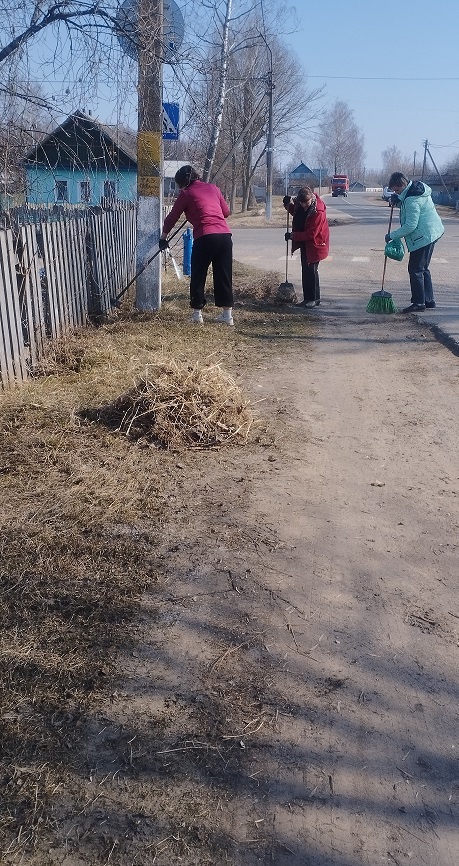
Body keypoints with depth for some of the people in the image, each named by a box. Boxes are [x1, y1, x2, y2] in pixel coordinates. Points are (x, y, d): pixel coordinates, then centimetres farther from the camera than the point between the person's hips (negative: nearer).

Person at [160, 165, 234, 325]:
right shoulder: (213, 188, 19)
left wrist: (163, 237, 25)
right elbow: (226, 211, 23)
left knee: (198, 276, 9)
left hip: (205, 237, -4)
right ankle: (227, 314, 15)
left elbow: (172, 217, 13)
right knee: (224, 275, 11)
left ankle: (197, 314, 12)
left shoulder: (186, 193, 7)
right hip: (225, 235, 5)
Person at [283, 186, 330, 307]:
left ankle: (315, 299, 4)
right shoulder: (300, 204, -3)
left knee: (311, 270, -6)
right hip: (304, 242, 8)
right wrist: (289, 205, 0)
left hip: (314, 244, -8)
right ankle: (307, 298, 19)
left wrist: (293, 236, -23)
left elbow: (311, 233, -26)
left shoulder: (318, 211, -26)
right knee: (305, 270, 11)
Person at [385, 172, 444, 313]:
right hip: (431, 234, 11)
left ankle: (419, 303, -1)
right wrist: (397, 199, 3)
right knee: (423, 268, 18)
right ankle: (429, 300, 24)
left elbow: (410, 226, -23)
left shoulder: (412, 200, -22)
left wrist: (392, 235, -15)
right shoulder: (417, 186, 9)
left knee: (415, 269, -5)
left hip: (424, 236, -11)